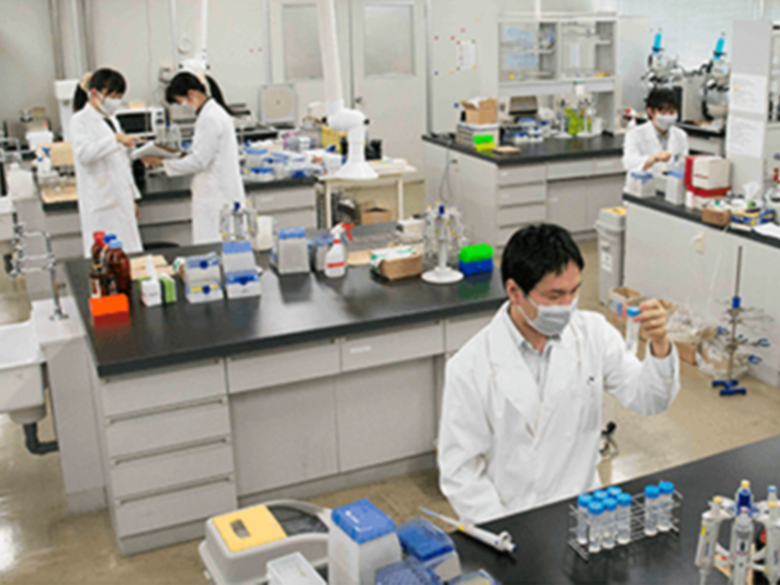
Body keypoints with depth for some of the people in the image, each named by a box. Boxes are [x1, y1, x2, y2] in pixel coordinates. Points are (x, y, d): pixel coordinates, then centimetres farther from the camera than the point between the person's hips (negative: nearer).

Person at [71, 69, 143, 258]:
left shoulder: (111, 120, 18)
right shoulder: (81, 120, -6)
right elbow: (83, 153, -23)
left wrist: (133, 197, 22)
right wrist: (115, 139, -31)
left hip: (121, 199, 8)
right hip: (101, 202, -8)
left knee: (129, 252, 6)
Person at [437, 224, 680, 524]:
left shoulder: (593, 332, 0)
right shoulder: (470, 367, -12)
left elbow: (648, 401, 6)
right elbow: (460, 472, -8)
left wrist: (660, 346, -12)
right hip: (508, 519, -2)